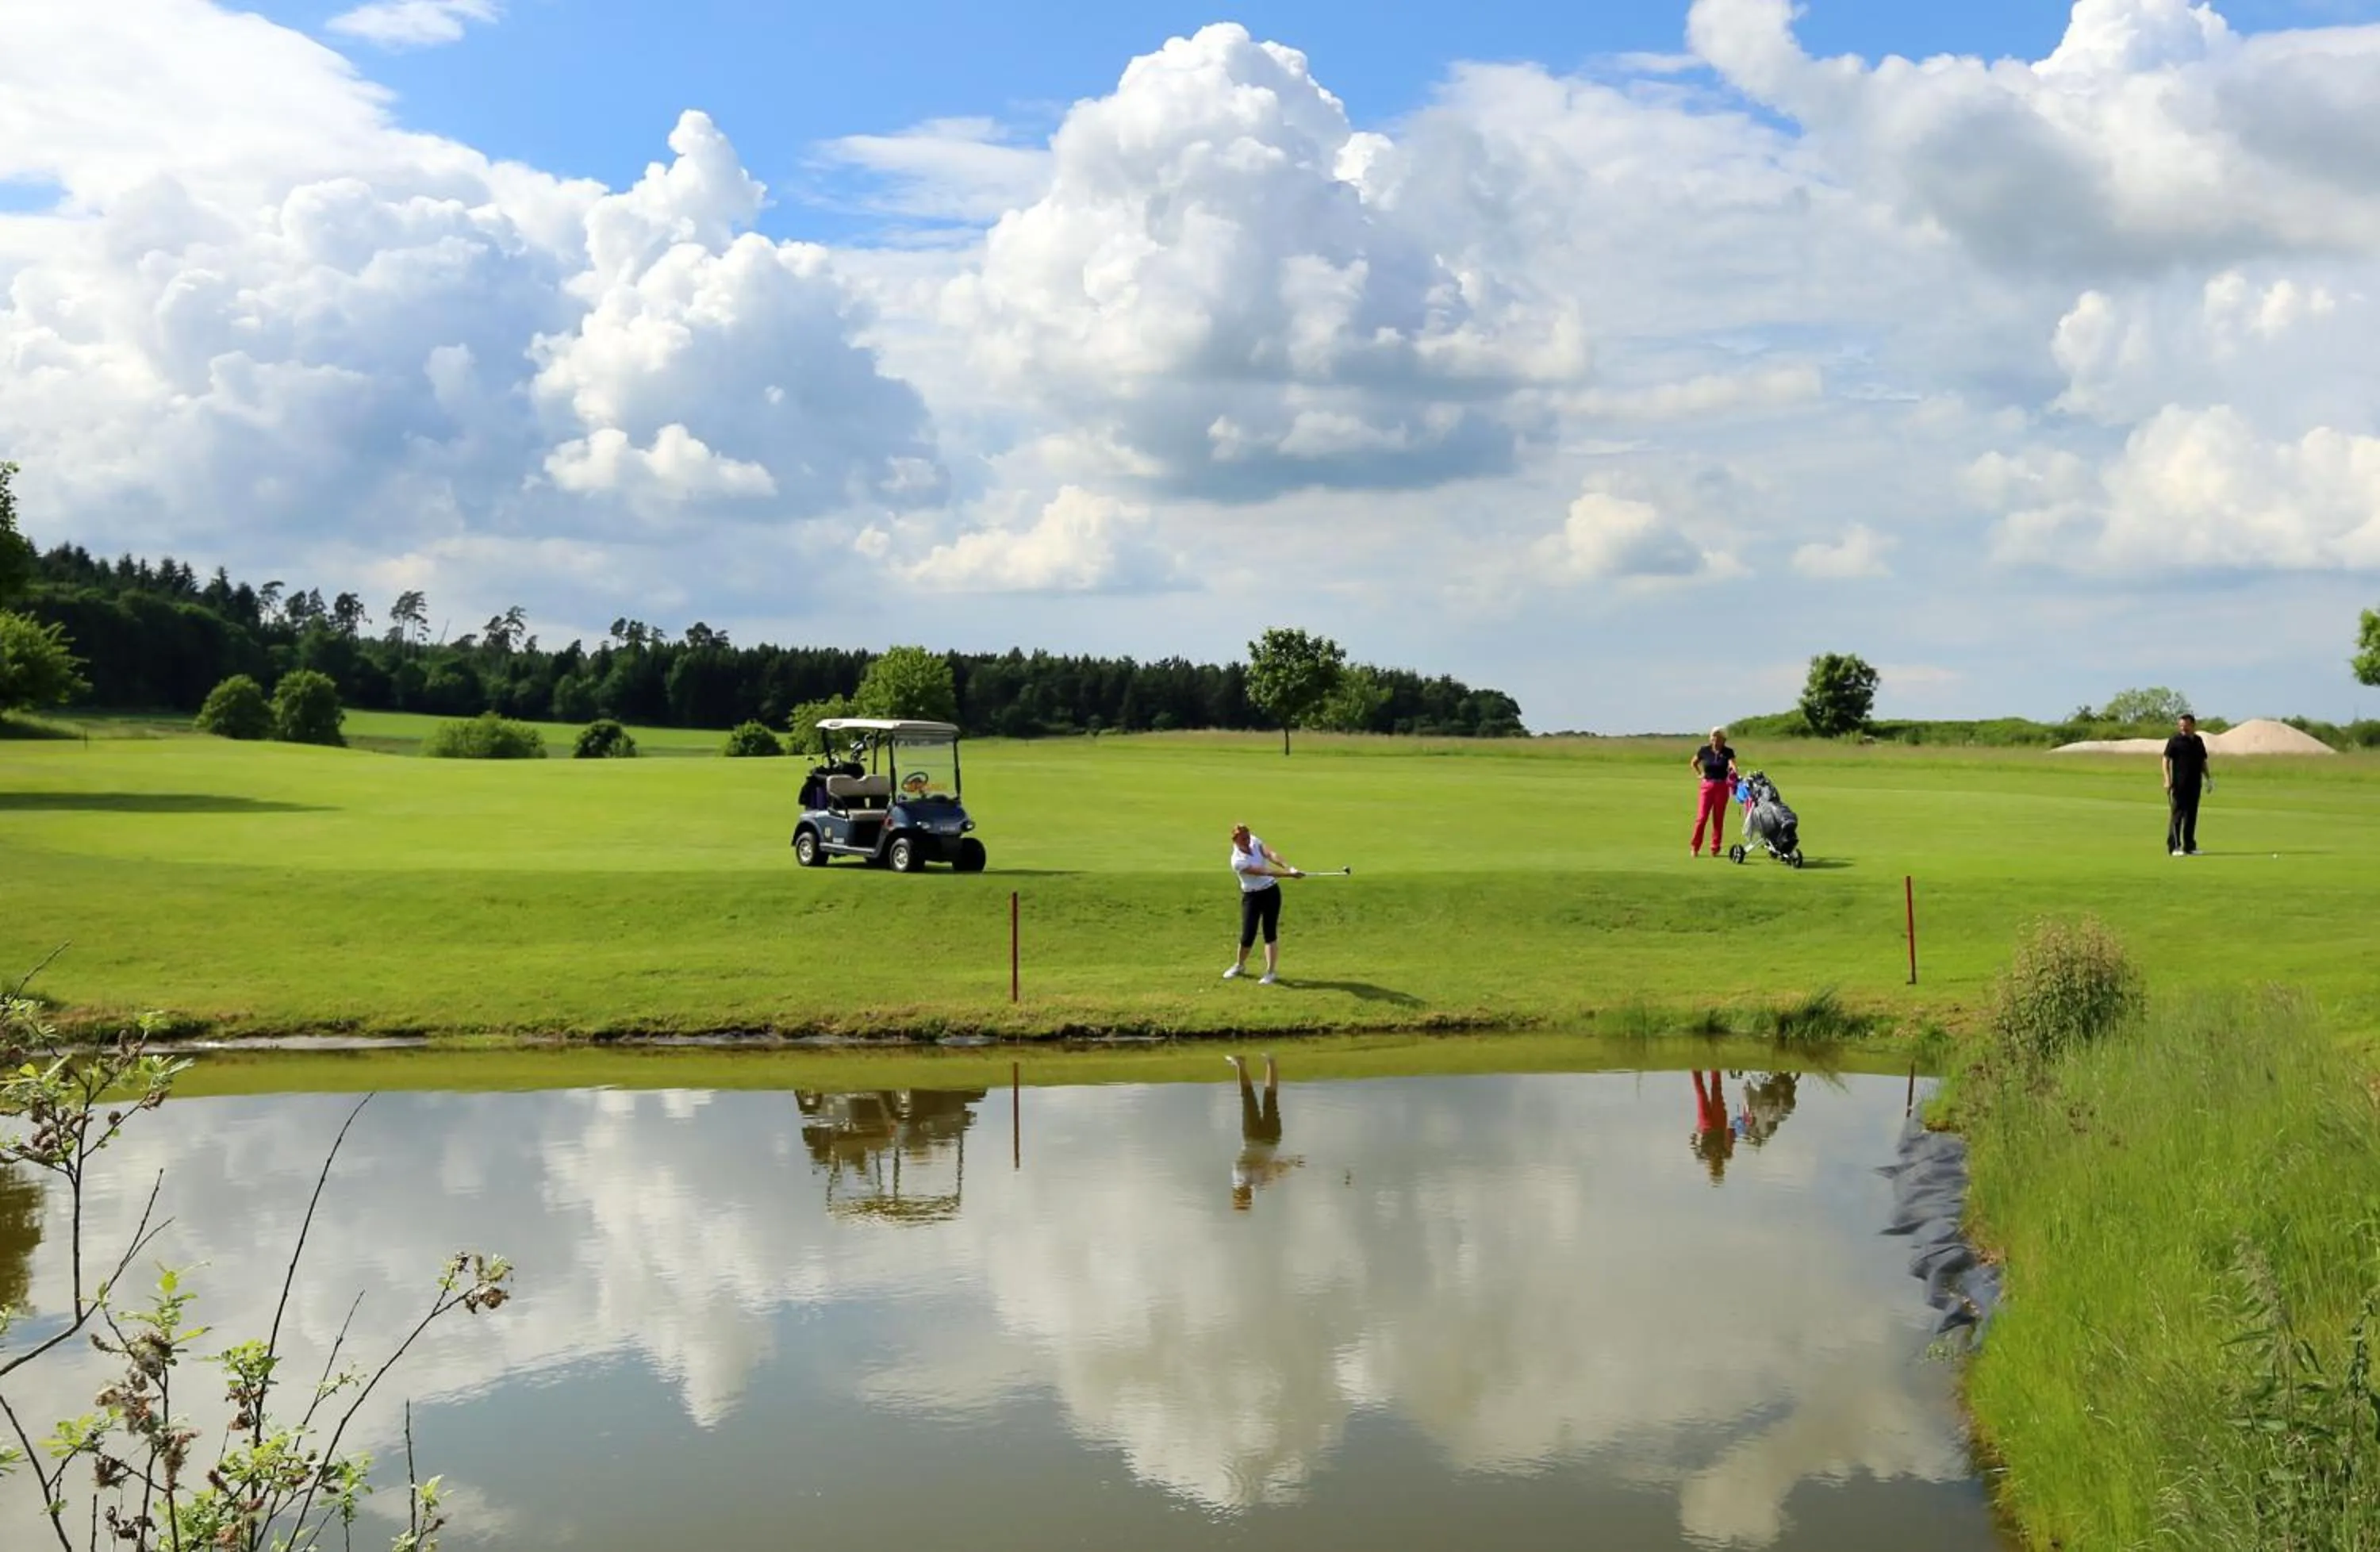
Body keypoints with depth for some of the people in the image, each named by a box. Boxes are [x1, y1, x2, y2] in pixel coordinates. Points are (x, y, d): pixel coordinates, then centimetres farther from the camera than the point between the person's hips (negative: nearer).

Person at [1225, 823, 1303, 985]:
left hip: (1271, 891, 3)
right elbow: (1266, 872, -28)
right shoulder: (1237, 861, -21)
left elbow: (1271, 855, -21)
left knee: (1270, 931, -4)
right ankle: (1240, 965, 25)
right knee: (1248, 935, -2)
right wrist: (1290, 874, -35)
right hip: (1252, 896, -3)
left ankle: (1271, 971, -2)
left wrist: (1289, 868, -37)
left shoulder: (1254, 842, -4)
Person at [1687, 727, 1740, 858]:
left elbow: (1732, 764, -19)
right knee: (1702, 816, -6)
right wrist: (1700, 773, 2)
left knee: (1718, 818, 5)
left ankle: (1715, 848, 13)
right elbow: (1693, 763, 16)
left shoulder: (1728, 752, -2)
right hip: (1707, 785, 0)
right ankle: (1694, 847, -1)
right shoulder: (1704, 750, 1)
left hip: (1722, 787, 0)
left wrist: (1734, 772, -40)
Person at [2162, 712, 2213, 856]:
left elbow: (2203, 761, 22)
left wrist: (2208, 778, 13)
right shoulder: (2175, 740, -4)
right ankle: (2174, 847, -3)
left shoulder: (2198, 741, 13)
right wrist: (2168, 780, -17)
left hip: (2195, 784, 6)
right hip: (2179, 785, -6)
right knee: (2176, 815, -5)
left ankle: (2189, 846, 14)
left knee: (2191, 815, 8)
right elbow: (2166, 760, -7)